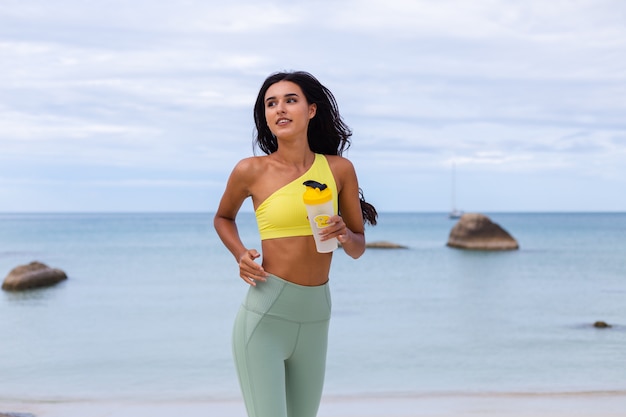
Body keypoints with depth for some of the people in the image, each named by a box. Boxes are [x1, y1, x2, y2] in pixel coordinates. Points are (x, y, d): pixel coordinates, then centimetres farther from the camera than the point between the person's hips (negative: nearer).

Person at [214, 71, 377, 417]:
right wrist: (240, 255, -3)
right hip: (265, 314, -4)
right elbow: (223, 218, 17)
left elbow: (358, 248, 11)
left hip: (316, 316, 4)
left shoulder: (339, 169, 3)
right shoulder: (251, 171, -3)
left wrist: (345, 235, -12)